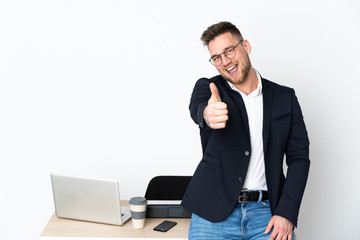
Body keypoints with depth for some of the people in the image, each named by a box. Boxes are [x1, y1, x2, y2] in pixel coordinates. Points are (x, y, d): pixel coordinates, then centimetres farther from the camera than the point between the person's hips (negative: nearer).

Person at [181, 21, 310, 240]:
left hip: (267, 211, 1)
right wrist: (208, 113, -43)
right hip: (214, 211, 0)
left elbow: (299, 157, 6)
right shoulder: (207, 88, 6)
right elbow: (197, 107, -18)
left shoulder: (285, 97, 8)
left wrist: (286, 213, -6)